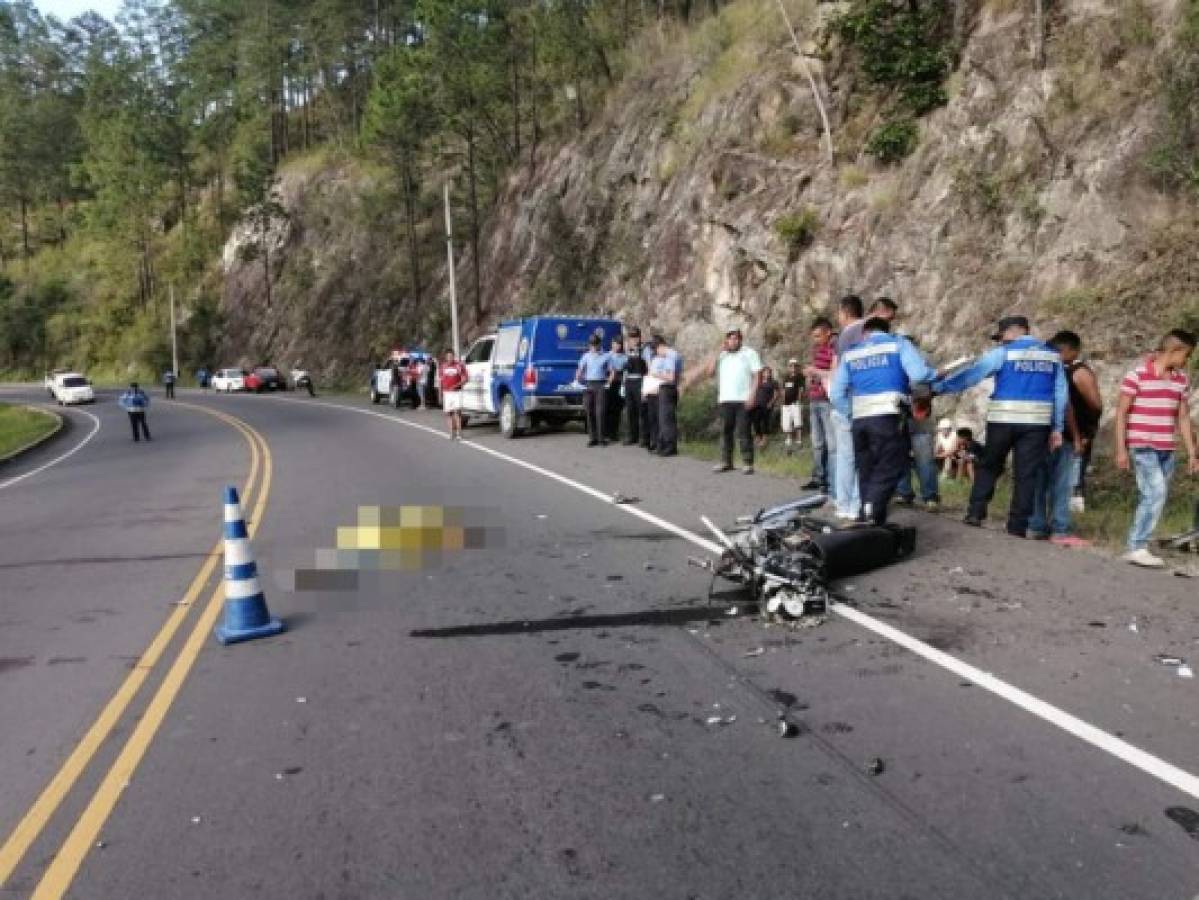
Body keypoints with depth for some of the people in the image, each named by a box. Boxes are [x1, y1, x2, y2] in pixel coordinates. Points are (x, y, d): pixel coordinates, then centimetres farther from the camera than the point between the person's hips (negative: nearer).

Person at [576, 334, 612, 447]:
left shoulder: (605, 356, 5)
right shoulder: (586, 356, 10)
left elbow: (612, 371, 4)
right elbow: (580, 370, 13)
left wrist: (608, 383, -5)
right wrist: (577, 380, 2)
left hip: (601, 385, -2)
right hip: (589, 385, 2)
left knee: (600, 412, -7)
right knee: (590, 412, 2)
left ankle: (601, 438, -2)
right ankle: (592, 438, 8)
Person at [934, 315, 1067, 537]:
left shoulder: (1003, 353, -1)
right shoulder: (1052, 355, 12)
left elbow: (970, 375, -4)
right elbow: (1061, 393, 10)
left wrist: (938, 387, 1)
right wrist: (1057, 428, 12)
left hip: (1003, 420, -2)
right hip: (1037, 422, 2)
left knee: (989, 467, 15)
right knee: (1026, 474, 3)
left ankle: (975, 512, 10)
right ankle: (1017, 527, 2)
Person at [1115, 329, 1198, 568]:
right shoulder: (1137, 375, -7)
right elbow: (1121, 413, -6)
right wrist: (1121, 449, -10)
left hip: (1167, 449, 6)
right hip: (1142, 447, -6)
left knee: (1150, 499, 6)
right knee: (1155, 494, -16)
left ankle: (1137, 547, 13)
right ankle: (1137, 548, -10)